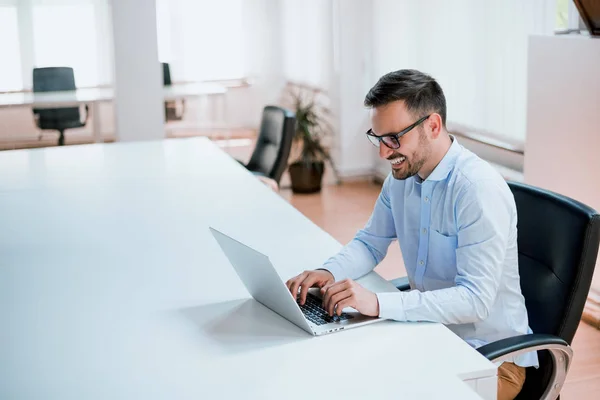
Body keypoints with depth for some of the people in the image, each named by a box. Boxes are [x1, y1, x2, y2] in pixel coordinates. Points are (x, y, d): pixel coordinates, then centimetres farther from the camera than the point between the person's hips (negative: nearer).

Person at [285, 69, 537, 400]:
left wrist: (378, 303, -37)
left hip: (489, 354, -7)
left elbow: (475, 299, -29)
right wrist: (329, 273, -10)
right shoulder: (402, 175, 0)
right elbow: (371, 242, 12)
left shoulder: (479, 188, -25)